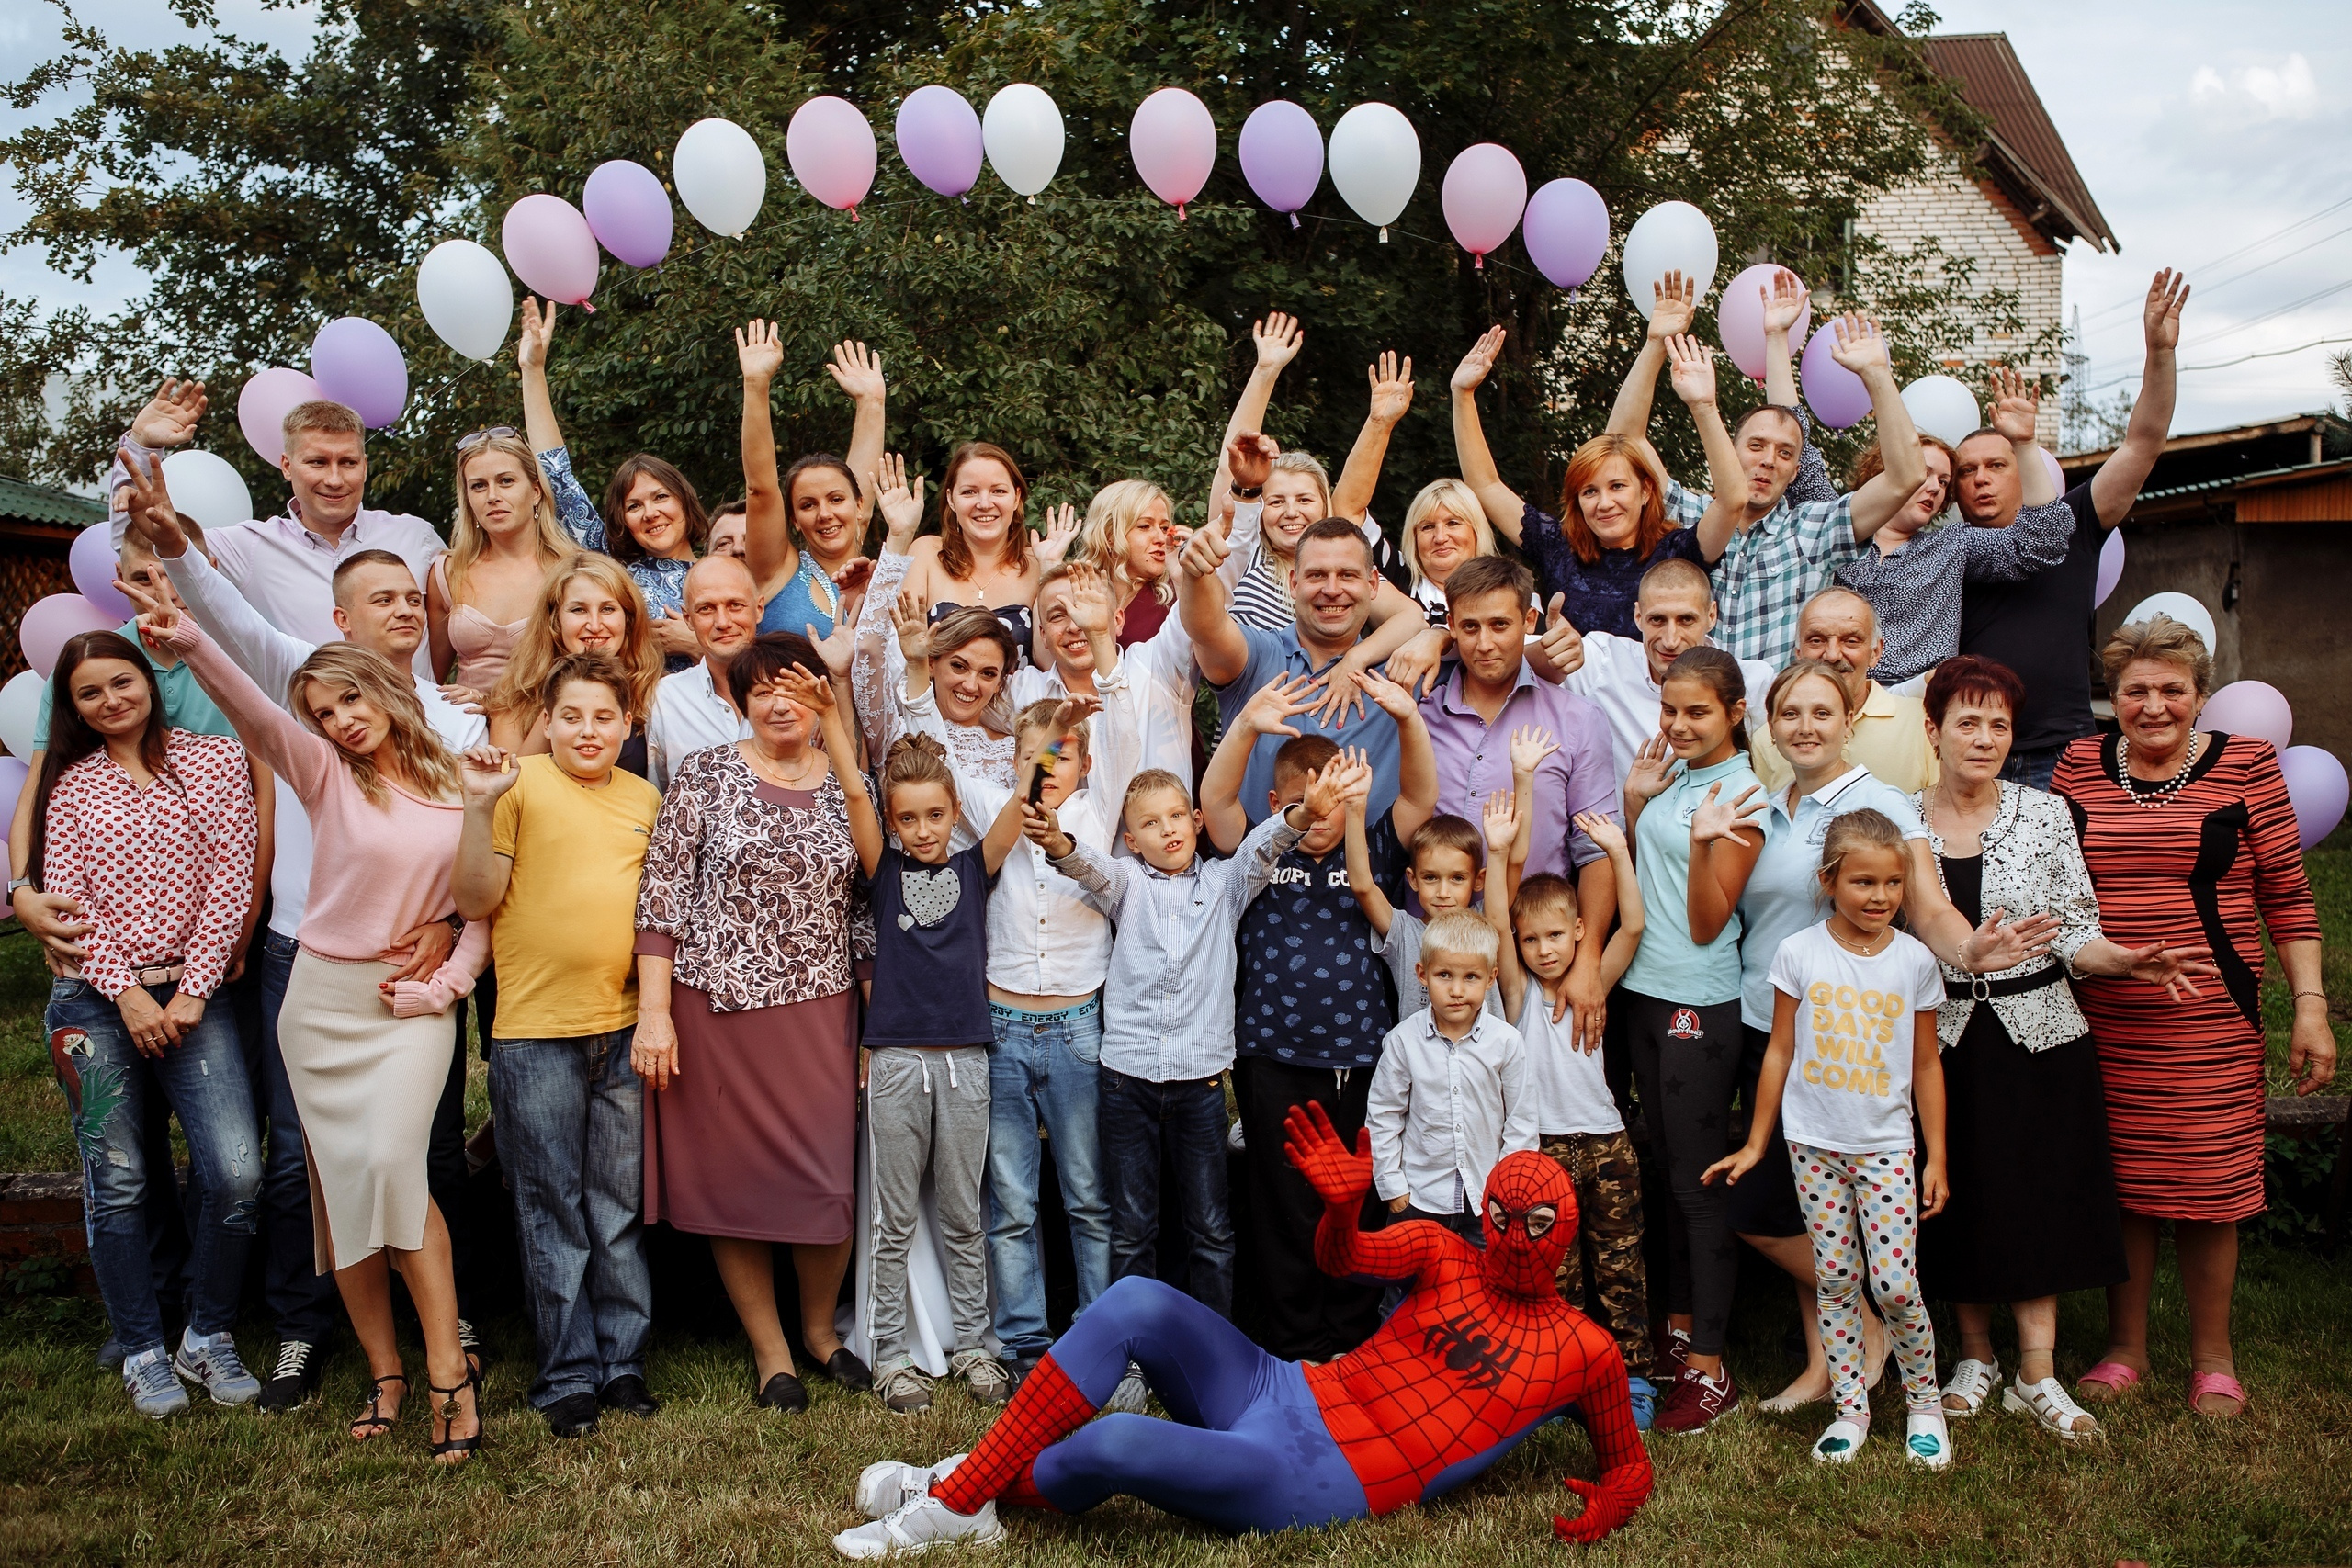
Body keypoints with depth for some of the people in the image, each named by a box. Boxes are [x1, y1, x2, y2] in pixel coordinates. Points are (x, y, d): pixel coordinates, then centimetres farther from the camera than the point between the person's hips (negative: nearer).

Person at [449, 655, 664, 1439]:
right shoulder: (520, 784, -2)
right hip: (534, 1029, -4)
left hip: (623, 1028, 4)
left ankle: (622, 1359, 21)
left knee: (620, 1207, 11)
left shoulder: (646, 800, 11)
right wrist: (479, 807, -19)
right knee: (552, 1210, 4)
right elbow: (474, 900, -7)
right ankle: (567, 1374, 14)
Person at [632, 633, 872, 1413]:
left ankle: (820, 1328, 27)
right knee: (733, 1181, 6)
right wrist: (653, 1011, -8)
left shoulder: (845, 786, 7)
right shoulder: (704, 774, -1)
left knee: (831, 1182, 0)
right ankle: (770, 1351, 23)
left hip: (821, 1013, 2)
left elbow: (868, 906, 10)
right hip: (718, 1008, -2)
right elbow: (661, 896, -3)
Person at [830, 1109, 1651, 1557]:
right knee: (1137, 1302, -22)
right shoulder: (1443, 1254, 10)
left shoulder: (1585, 1355, 4)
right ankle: (955, 1490, -14)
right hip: (1282, 1392, 5)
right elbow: (1343, 1260, -6)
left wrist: (1606, 1509, -14)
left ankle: (978, 1493, 2)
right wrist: (1343, 1205, -31)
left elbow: (1629, 1461, 12)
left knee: (1113, 1442, -30)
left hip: (1319, 1487, -4)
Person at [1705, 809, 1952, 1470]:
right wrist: (1755, 1144, 6)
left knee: (1894, 1283, -5)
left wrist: (1936, 1156, 6)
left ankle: (1924, 1399, 17)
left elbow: (1926, 1064, 6)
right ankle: (1851, 1408, 17)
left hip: (1887, 1146, 0)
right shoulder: (1799, 954, -3)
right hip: (1814, 1142, 1)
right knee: (1836, 1279, 6)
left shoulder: (1915, 960, -2)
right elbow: (1780, 1052, 4)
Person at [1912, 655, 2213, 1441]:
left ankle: (2036, 1374, 11)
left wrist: (2129, 961, -20)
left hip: (2038, 1037, 0)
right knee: (1959, 1202, 7)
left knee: (2038, 1201, 2)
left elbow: (2074, 934, -2)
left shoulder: (2045, 815, -1)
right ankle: (1976, 1354, 25)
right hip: (1945, 1042, 1)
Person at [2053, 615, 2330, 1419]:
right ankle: (2125, 1345, 22)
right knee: (2117, 1182, 6)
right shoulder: (2076, 765, 6)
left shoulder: (2247, 765, 1)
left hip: (2210, 1019, -2)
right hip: (2100, 1019, 2)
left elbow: (2287, 896, 3)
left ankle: (2212, 1356, 19)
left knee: (2207, 1184, 2)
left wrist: (2310, 1005, -2)